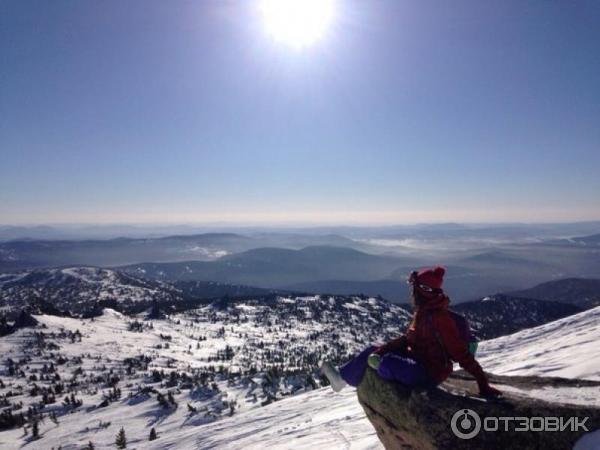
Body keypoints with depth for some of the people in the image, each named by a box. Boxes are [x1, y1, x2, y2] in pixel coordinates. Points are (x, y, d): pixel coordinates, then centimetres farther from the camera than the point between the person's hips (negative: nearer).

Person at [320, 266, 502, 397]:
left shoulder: (439, 318, -26)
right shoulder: (423, 312, 4)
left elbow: (462, 354, -24)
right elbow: (408, 338, 9)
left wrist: (484, 385, -24)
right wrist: (382, 350, -2)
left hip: (429, 374, -9)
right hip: (416, 359, 10)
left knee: (386, 364, -30)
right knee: (372, 352, 11)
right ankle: (342, 376, 23)